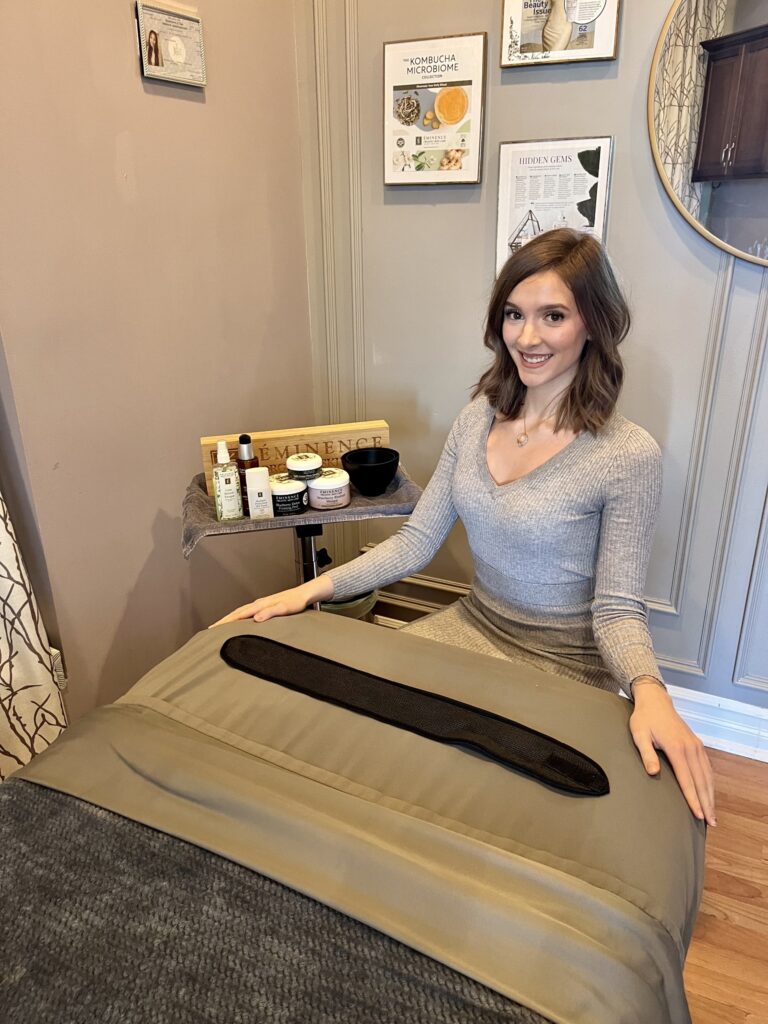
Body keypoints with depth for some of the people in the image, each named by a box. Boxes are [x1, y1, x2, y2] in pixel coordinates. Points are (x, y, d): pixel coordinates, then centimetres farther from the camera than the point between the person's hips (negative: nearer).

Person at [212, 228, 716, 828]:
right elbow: (417, 541, -2)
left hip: (563, 663, -5)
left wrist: (648, 690, -34)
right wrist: (315, 589, -13)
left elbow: (618, 608, -13)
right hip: (473, 624, 5)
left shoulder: (629, 455, -18)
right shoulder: (479, 417, -2)